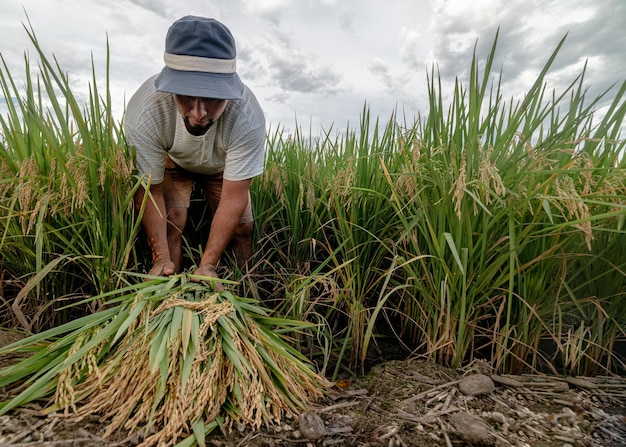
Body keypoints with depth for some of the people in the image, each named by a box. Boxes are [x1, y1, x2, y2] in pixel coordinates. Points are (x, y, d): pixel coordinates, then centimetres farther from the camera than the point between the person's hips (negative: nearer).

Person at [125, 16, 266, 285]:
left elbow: (233, 197, -36)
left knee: (241, 228, -10)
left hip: (224, 166, 0)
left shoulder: (247, 118, -41)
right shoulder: (143, 114, -38)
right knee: (170, 220, -20)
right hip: (171, 161, 0)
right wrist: (161, 258, -38)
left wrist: (207, 265, -40)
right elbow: (149, 190, -28)